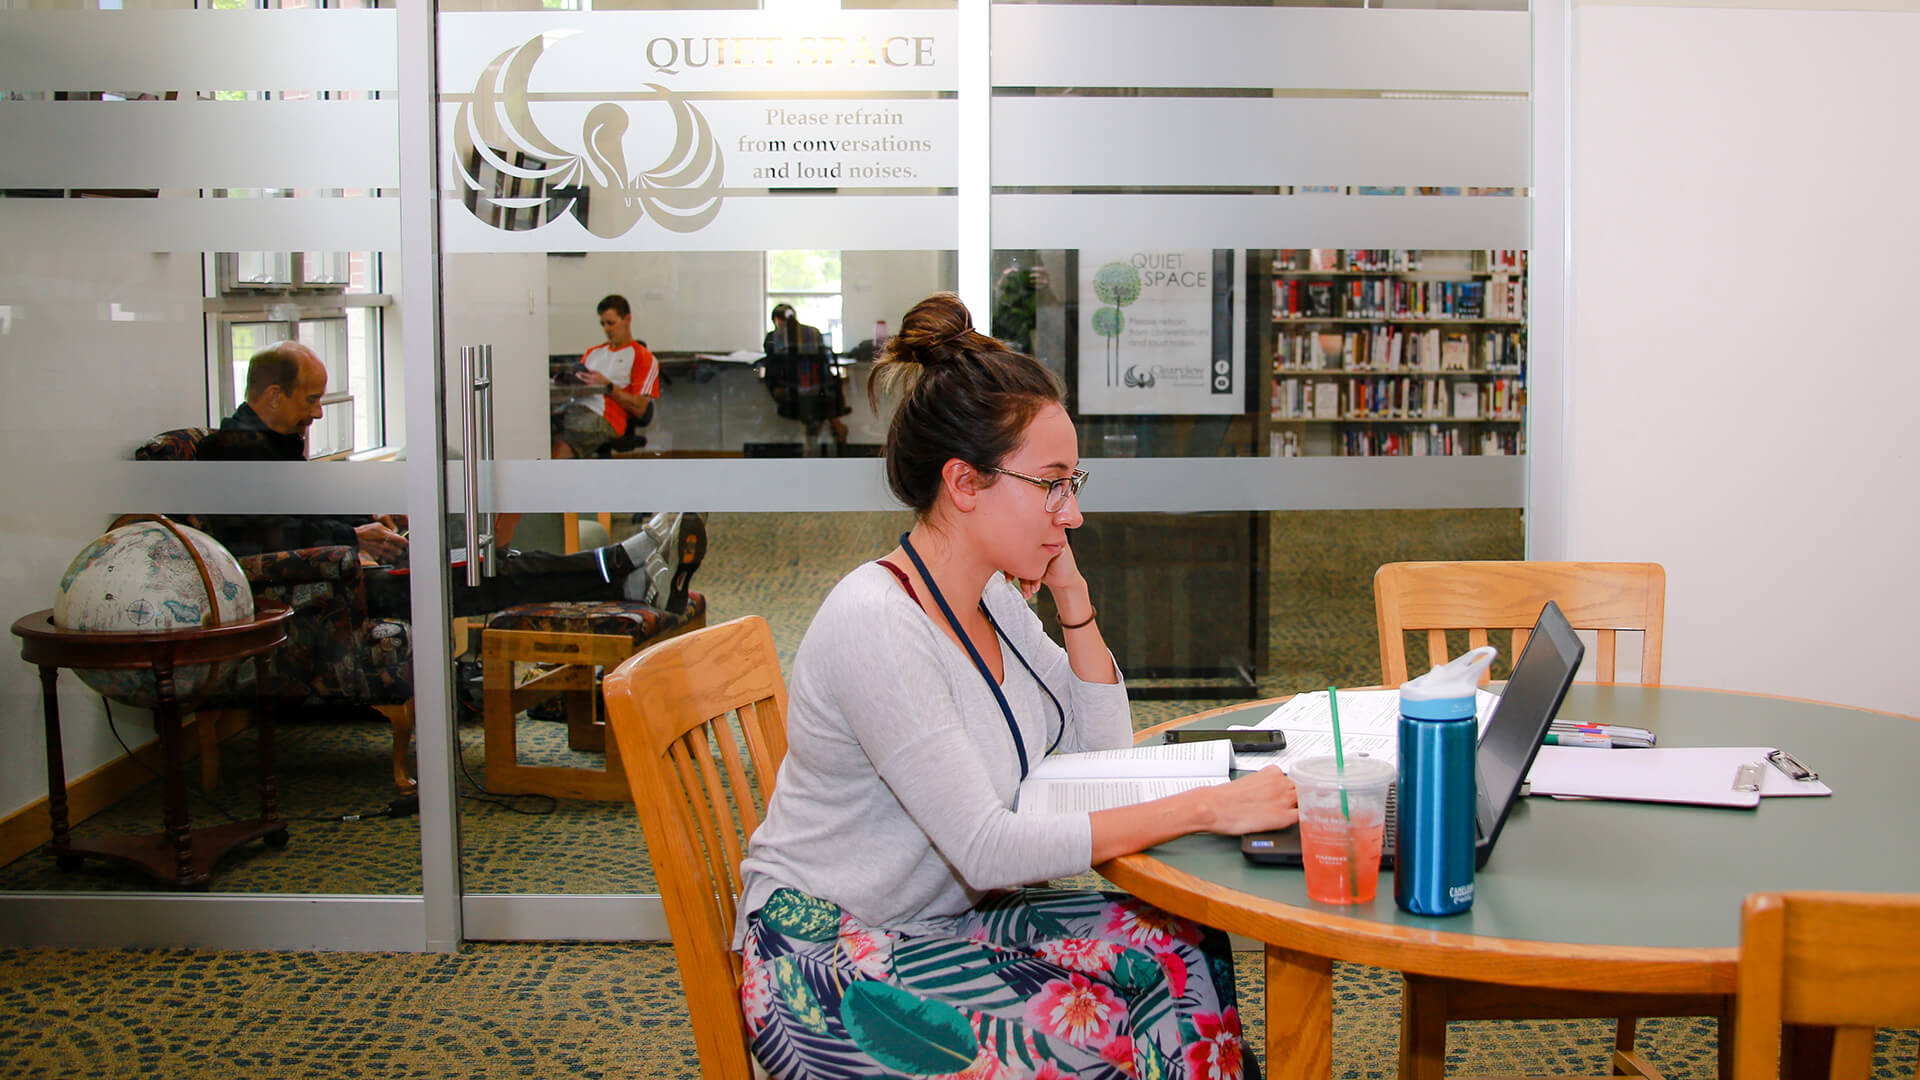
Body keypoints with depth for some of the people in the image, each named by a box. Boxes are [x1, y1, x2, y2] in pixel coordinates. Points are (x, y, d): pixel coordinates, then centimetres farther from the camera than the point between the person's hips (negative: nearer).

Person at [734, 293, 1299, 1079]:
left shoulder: (992, 594, 3)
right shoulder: (875, 625, -25)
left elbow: (1105, 749, 10)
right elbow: (988, 848, -28)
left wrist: (1072, 595, -3)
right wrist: (1206, 808, -27)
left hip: (942, 920, 8)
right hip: (829, 965, -8)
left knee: (1182, 954, -8)